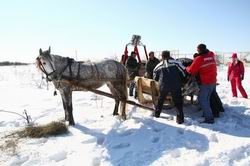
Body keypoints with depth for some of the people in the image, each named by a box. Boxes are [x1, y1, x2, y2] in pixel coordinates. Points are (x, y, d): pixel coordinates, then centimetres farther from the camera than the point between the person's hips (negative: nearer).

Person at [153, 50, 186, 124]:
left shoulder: (159, 65, 10)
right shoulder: (175, 63, 3)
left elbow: (155, 78, 19)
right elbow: (183, 72, 3)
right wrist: (181, 81, 19)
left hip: (163, 86, 2)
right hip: (176, 86, -2)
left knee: (160, 100, 24)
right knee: (178, 102, 8)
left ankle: (157, 113, 35)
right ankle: (180, 118, 6)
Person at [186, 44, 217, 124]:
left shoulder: (199, 59, -14)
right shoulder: (211, 55, 5)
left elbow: (191, 71, -12)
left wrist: (187, 68, 9)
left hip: (205, 82, -8)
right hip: (213, 81, 8)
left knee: (202, 99, -2)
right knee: (206, 98, 21)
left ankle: (209, 118, -4)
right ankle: (207, 113, 31)